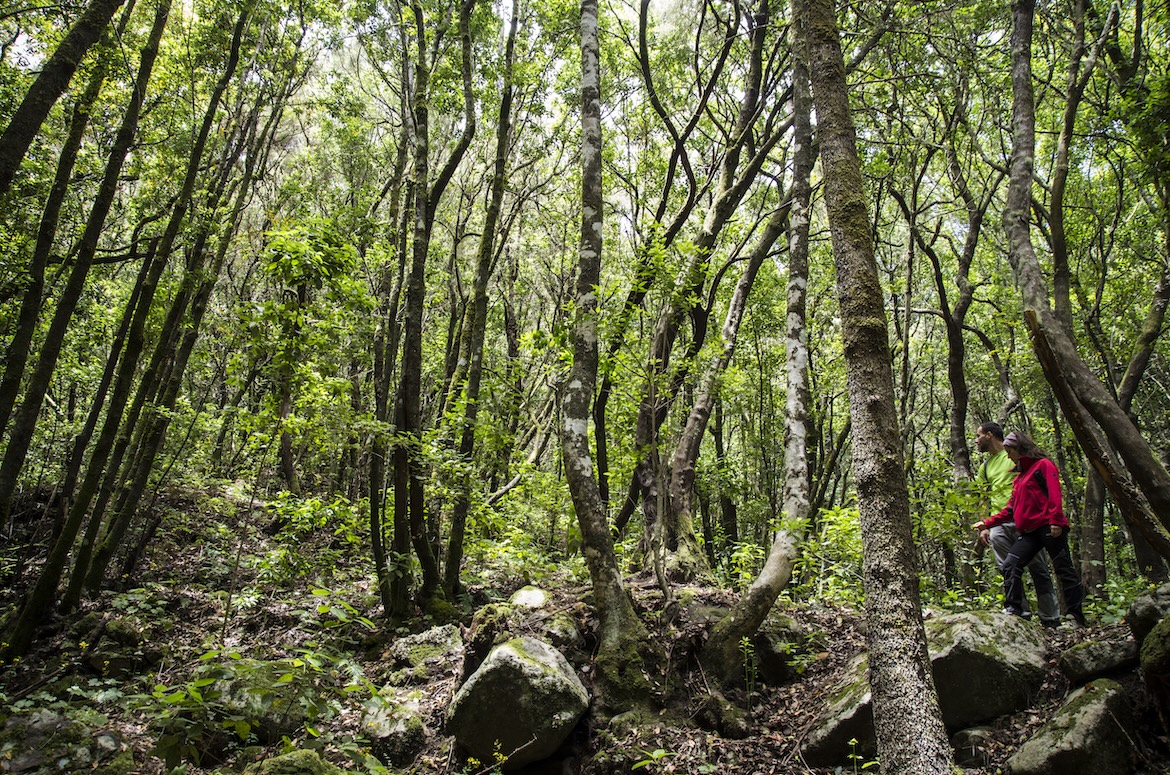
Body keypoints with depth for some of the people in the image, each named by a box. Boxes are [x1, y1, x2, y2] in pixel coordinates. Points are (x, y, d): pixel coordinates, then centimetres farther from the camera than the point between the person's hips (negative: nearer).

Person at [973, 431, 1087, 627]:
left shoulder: (1043, 465, 2)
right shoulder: (1019, 477, 26)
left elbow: (1054, 494, -12)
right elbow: (1011, 509, 25)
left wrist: (1055, 521, -23)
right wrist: (987, 523, 21)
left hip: (1048, 528, -8)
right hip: (1029, 531, 8)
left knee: (1064, 570, -1)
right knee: (1010, 564, -7)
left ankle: (1077, 616, 5)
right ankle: (1013, 609, -9)